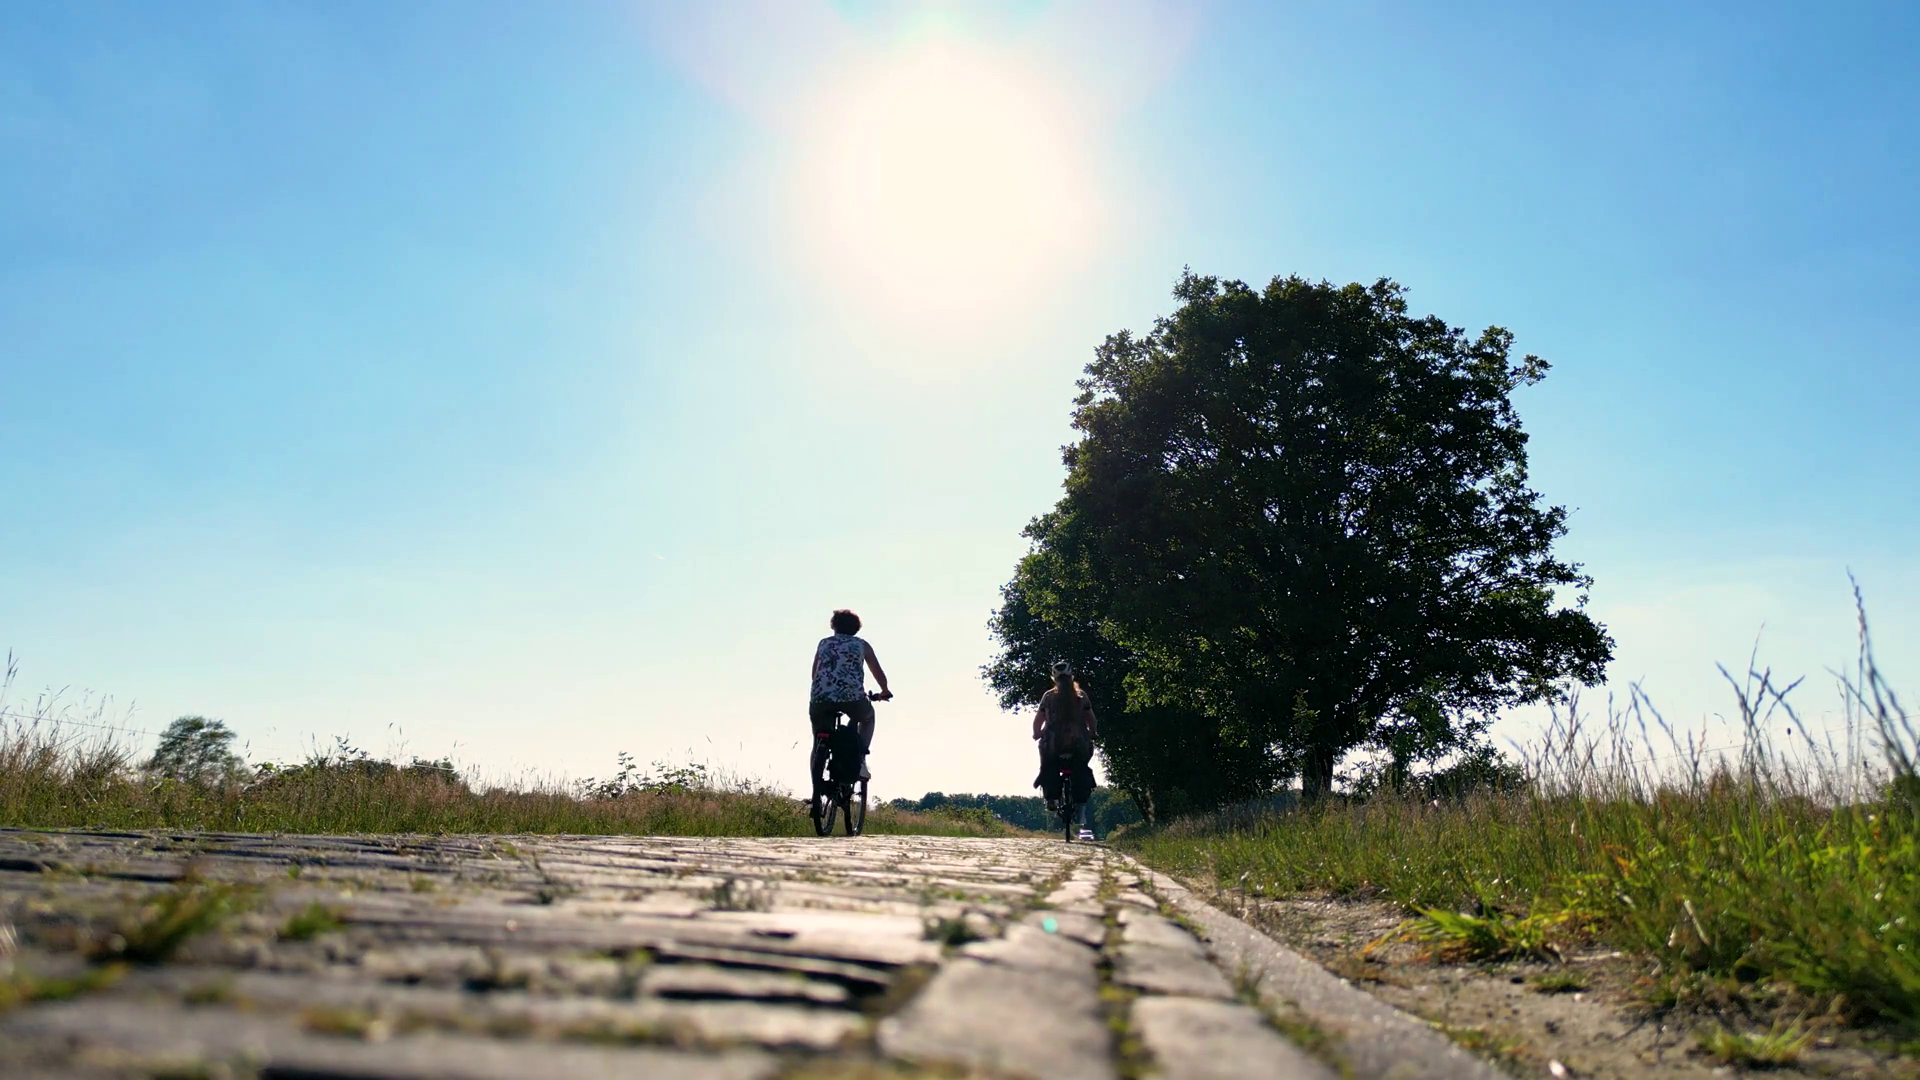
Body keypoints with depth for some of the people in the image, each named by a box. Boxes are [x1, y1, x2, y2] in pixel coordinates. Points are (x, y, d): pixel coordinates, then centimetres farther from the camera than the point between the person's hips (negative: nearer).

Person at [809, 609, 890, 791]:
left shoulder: (823, 643, 24)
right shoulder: (861, 645, 21)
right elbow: (878, 672, 24)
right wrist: (884, 691, 43)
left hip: (820, 698, 1)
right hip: (852, 697, -1)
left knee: (819, 744, 19)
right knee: (867, 717, 32)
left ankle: (817, 789, 7)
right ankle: (860, 760, 13)